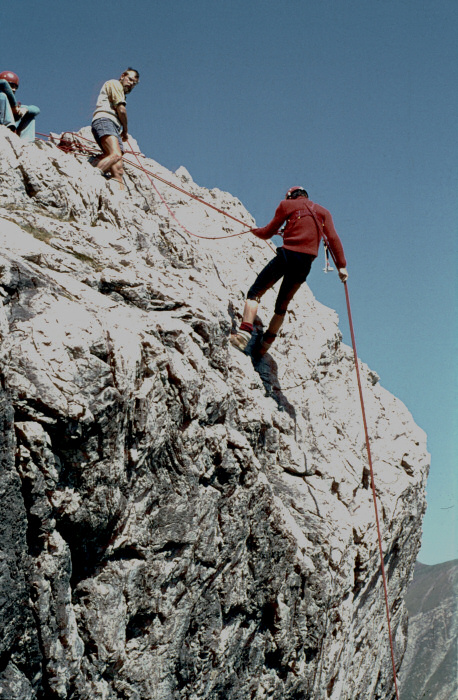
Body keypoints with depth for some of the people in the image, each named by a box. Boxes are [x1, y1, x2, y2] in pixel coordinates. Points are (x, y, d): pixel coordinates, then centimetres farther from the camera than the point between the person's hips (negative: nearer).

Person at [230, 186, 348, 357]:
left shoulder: (287, 204, 12)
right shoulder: (323, 212, 21)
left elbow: (268, 232, 14)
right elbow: (333, 238, 8)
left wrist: (254, 230, 36)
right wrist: (341, 265, 5)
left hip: (287, 255, -4)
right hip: (305, 264, 4)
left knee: (255, 292, -2)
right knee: (282, 306, 16)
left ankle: (245, 331, -25)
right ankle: (263, 347, 12)